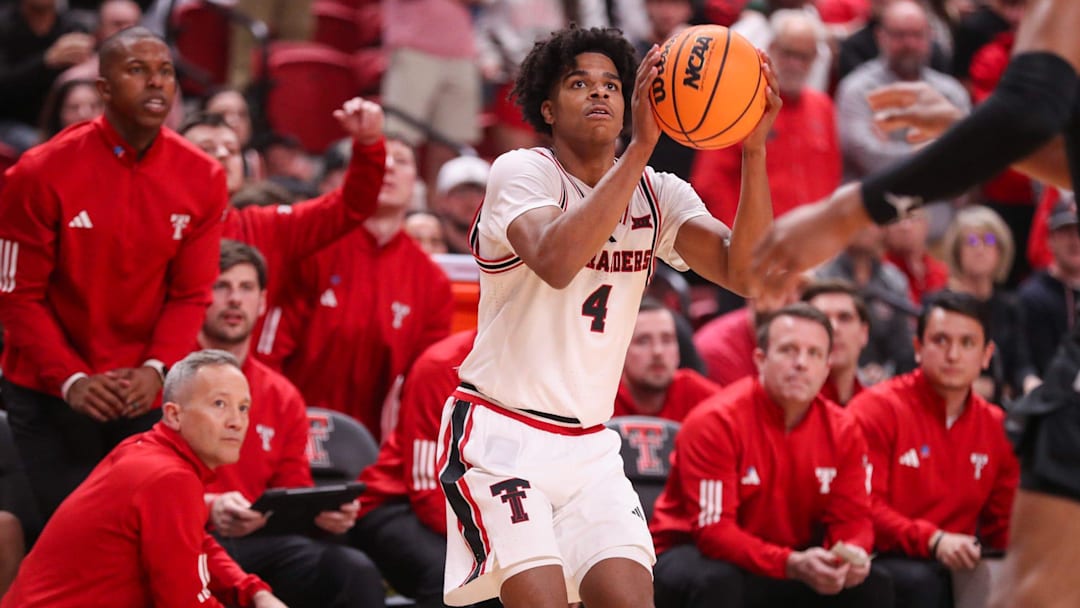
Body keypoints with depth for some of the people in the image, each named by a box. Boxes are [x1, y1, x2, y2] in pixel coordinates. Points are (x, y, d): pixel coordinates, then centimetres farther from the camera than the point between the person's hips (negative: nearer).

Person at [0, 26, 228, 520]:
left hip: (142, 395, 2)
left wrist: (156, 369, -15)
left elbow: (190, 294, 1)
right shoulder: (41, 174, -10)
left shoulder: (202, 179, -2)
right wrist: (71, 380, -17)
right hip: (50, 395, -2)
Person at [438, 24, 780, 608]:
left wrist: (753, 149, -23)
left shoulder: (657, 195, 6)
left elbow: (744, 270, -11)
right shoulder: (520, 172, -9)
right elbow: (556, 261, -31)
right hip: (501, 434, -5)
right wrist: (640, 147, -32)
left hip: (588, 446, 5)